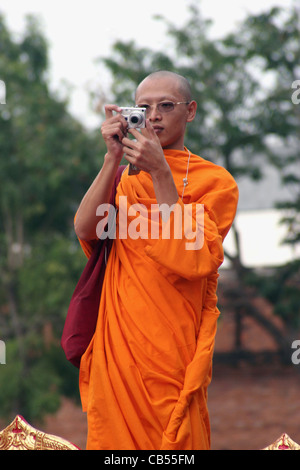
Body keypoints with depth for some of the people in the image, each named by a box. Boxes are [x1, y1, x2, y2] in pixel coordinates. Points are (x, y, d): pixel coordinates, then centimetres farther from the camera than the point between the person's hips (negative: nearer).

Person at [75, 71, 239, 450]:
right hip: (117, 344, 3)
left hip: (172, 350, -3)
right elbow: (86, 229, -4)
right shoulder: (126, 177, 14)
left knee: (175, 442, -2)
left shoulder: (215, 181, 2)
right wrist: (114, 158, -13)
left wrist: (161, 175, -17)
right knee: (113, 438, 3)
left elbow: (192, 261, -14)